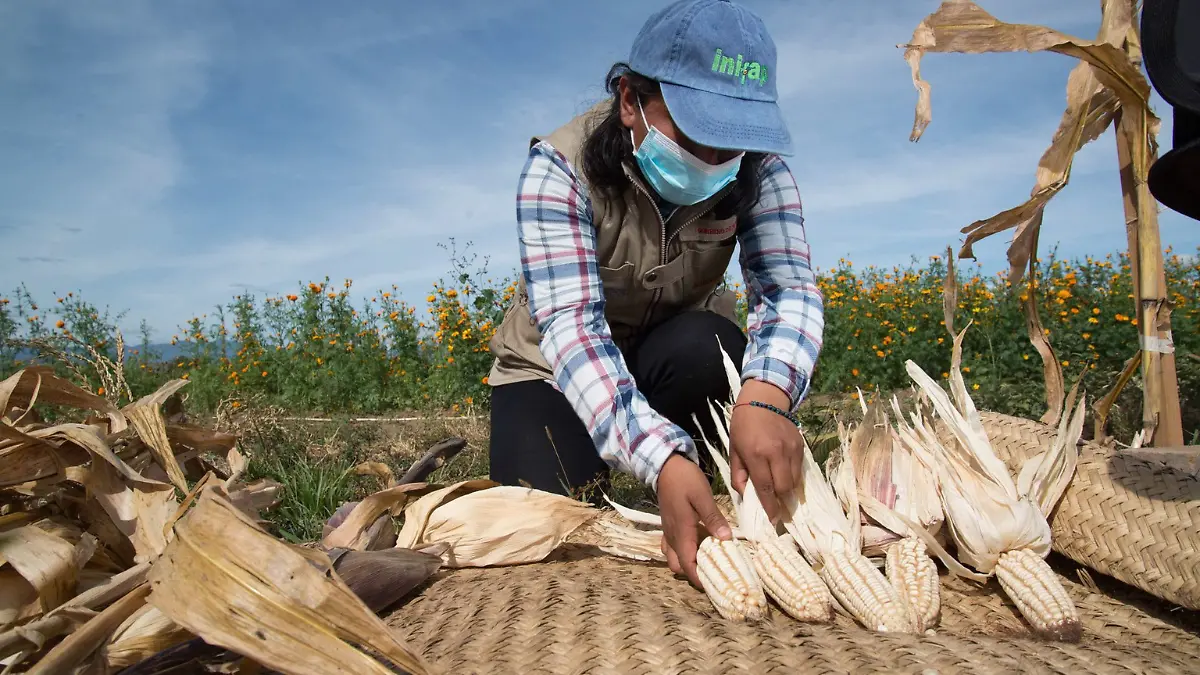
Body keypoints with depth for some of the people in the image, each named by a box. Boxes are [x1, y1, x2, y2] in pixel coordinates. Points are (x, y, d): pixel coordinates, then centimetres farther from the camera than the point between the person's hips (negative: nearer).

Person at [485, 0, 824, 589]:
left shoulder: (757, 170, -17)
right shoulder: (561, 166, -27)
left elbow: (787, 286, -27)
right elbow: (571, 324, -37)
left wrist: (766, 396, -50)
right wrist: (662, 461, -52)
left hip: (676, 347, 2)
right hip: (557, 365, -2)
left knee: (713, 348, -33)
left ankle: (708, 491, -4)